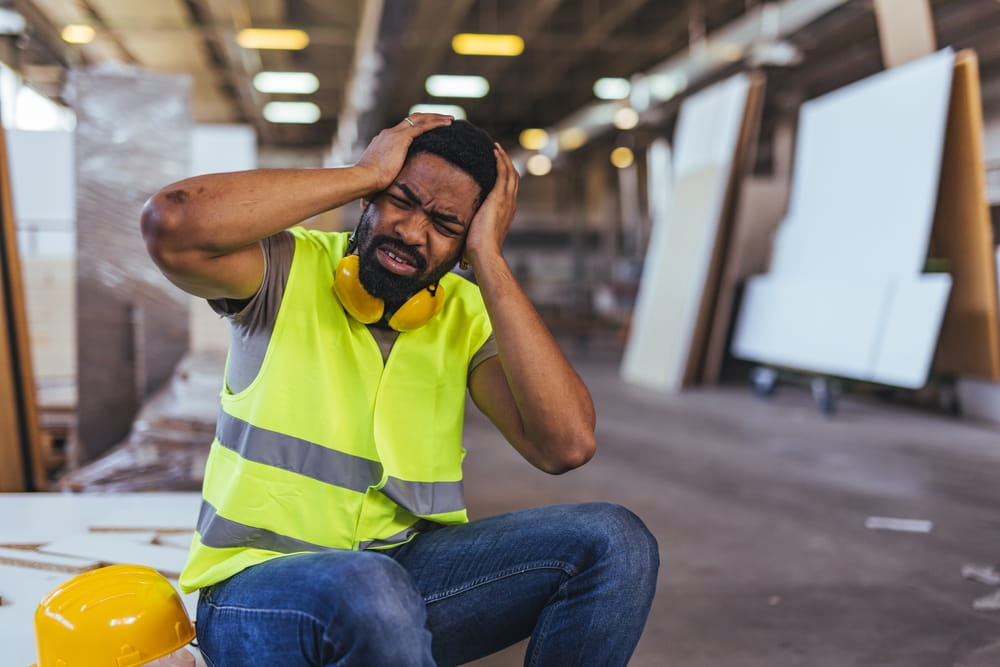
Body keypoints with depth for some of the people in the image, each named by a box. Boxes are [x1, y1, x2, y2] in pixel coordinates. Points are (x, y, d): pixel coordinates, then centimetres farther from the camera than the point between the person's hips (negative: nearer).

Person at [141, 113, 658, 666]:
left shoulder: (469, 315, 1)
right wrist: (364, 173, -20)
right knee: (370, 591, -39)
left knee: (612, 541, -14)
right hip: (258, 582, -4)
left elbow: (566, 446, -15)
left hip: (404, 565, 4)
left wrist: (488, 260, -14)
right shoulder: (289, 270, -6)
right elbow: (170, 223, -29)